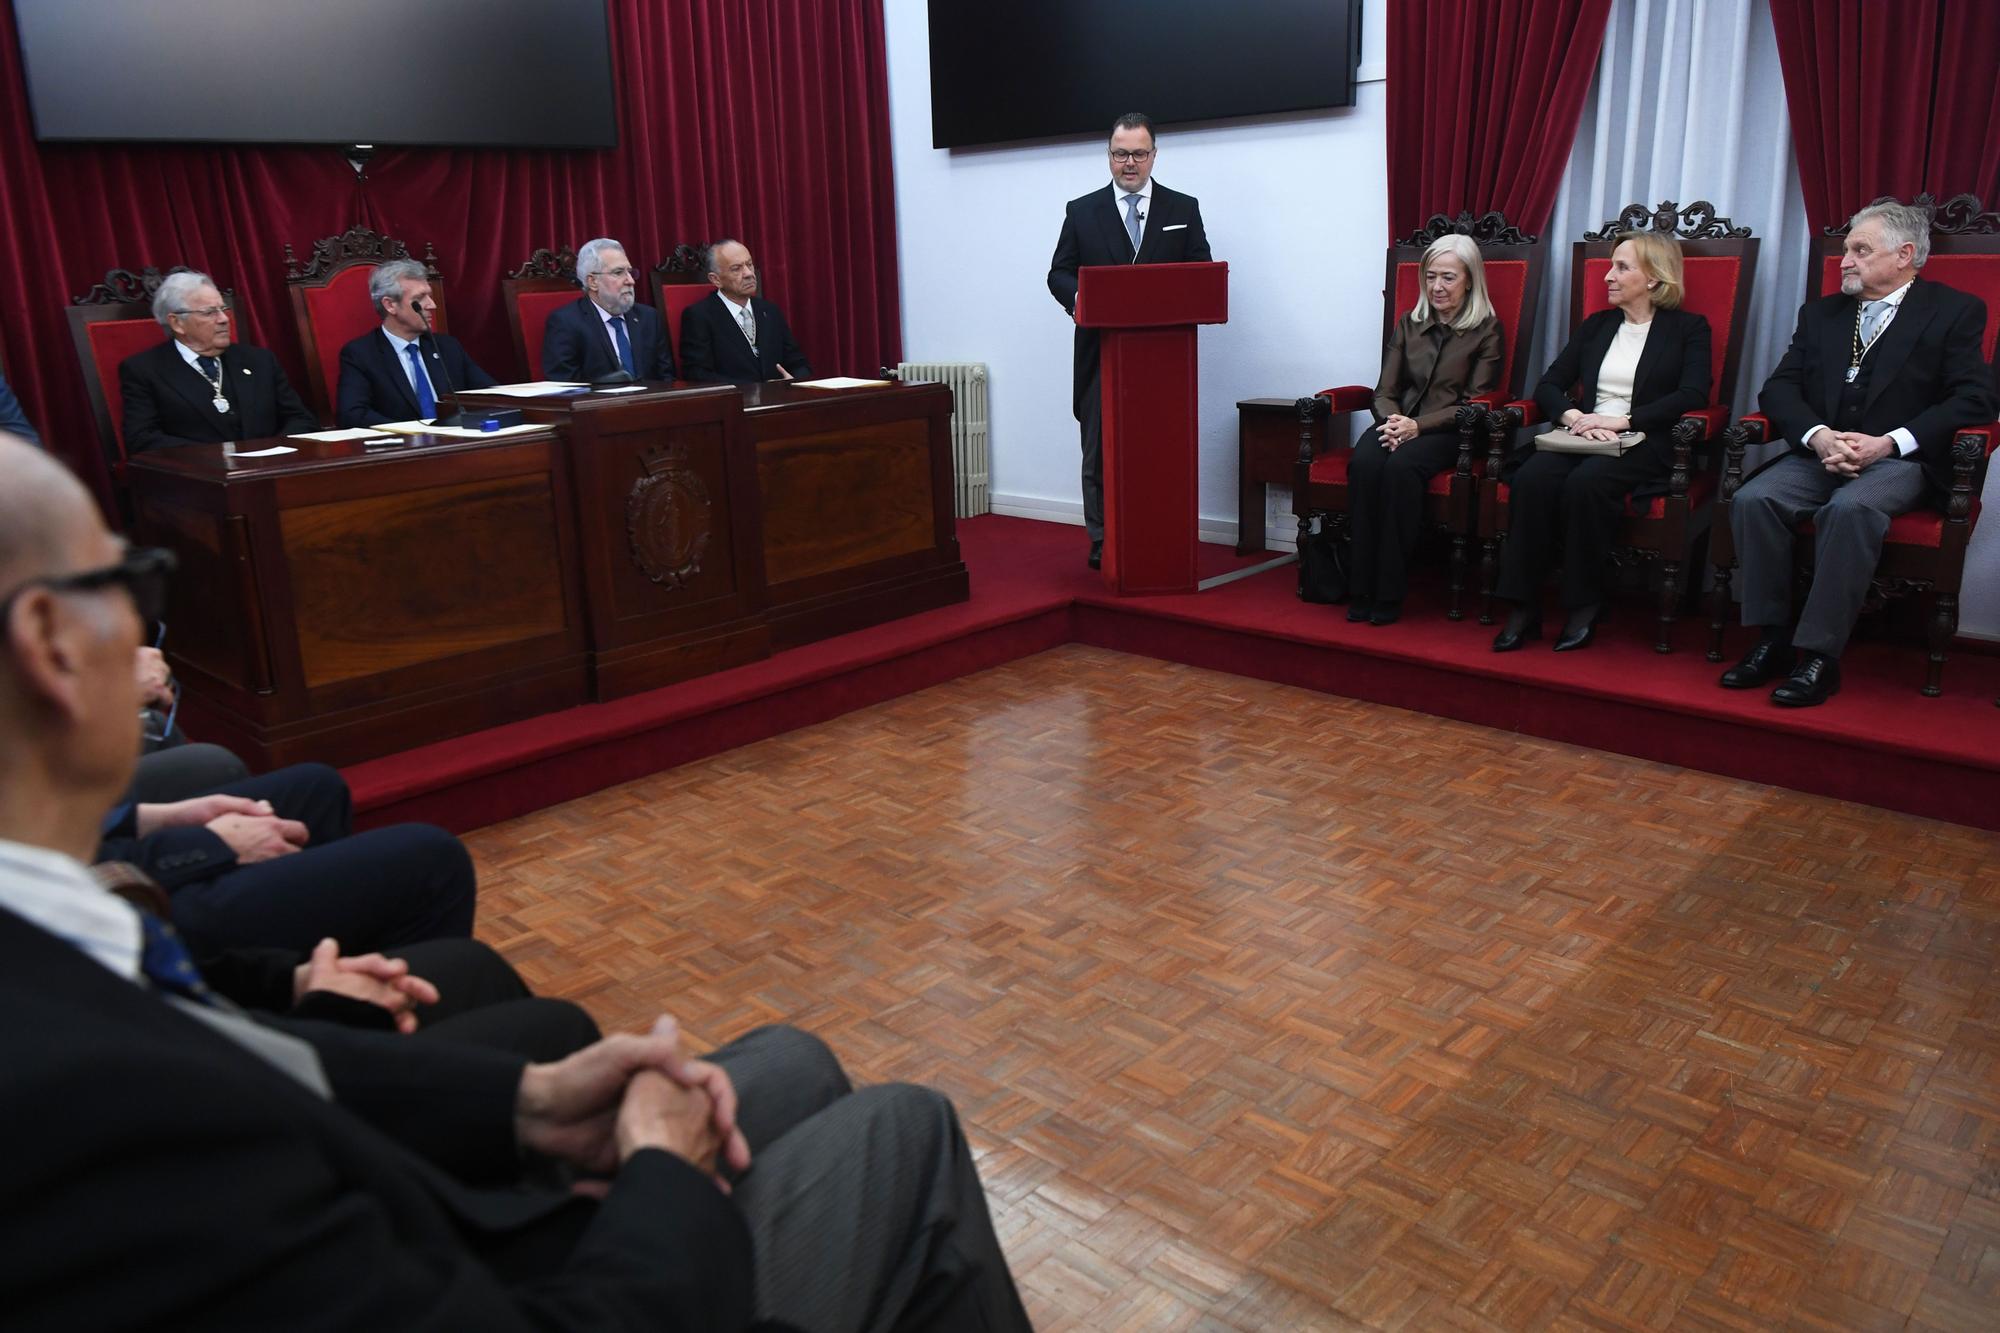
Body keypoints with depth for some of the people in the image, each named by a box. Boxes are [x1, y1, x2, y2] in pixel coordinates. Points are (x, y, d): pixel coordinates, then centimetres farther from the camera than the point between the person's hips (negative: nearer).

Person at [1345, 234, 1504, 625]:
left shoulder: (1486, 329, 5)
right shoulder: (1408, 324, 17)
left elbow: (1474, 402, -2)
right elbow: (1384, 391, 13)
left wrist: (1419, 425, -17)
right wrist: (1392, 421, -11)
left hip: (1448, 432, -3)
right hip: (1399, 424, 3)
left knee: (1402, 466, -37)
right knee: (1363, 462, -32)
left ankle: (1389, 594, -32)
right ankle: (1360, 589, -31)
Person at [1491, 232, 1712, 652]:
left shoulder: (1688, 328, 9)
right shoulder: (1596, 325, 22)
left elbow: (1692, 396, -7)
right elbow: (1548, 385, 14)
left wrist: (1622, 420, -18)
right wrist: (1572, 417, -9)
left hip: (1642, 444, -4)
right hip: (1581, 437, 4)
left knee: (1585, 482, -36)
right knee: (1532, 477, -30)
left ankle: (1584, 607, -23)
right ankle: (1523, 607, -28)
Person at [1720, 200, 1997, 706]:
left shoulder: (1956, 311, 5)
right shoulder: (1821, 313, 18)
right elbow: (1779, 388, 7)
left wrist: (1887, 443, -18)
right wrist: (1819, 436, -13)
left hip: (1901, 459, -4)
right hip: (1821, 452, 4)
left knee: (1849, 508, -36)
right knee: (1752, 501, -26)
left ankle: (1820, 655, -31)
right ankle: (1773, 639, -19)